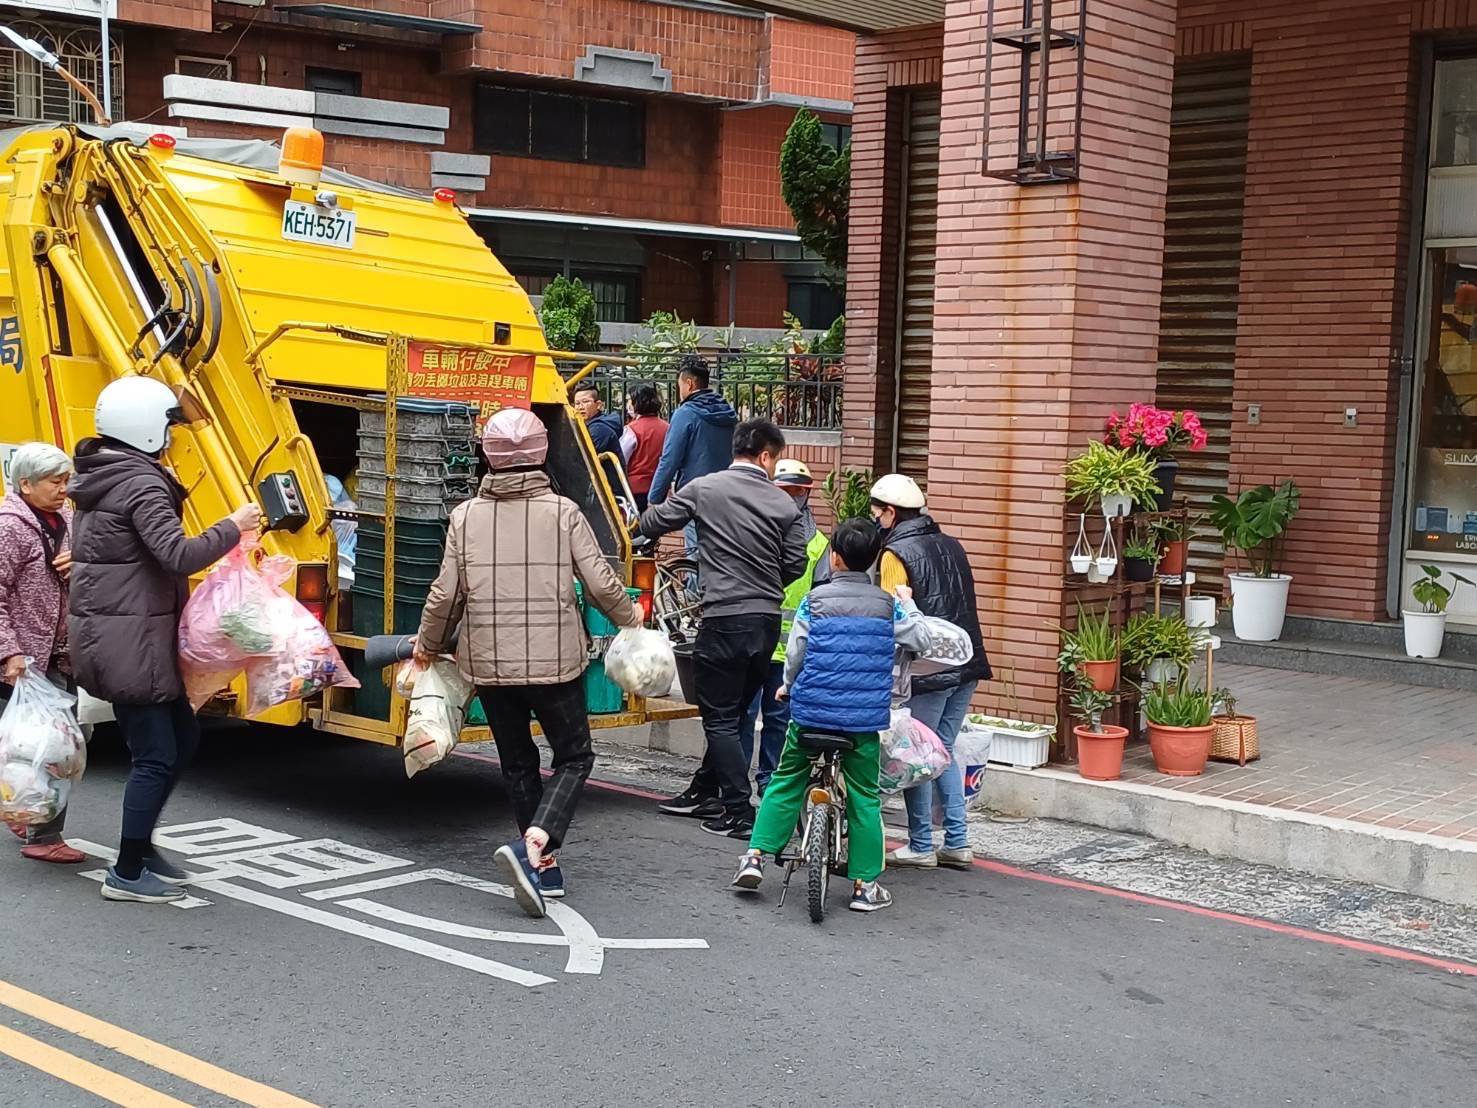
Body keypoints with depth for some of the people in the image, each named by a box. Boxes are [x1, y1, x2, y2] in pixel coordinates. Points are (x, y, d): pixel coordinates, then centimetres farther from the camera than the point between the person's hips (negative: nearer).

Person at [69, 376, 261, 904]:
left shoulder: (100, 478, 14)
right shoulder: (142, 485, -17)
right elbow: (179, 556, -27)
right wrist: (232, 527, -16)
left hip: (103, 629, 10)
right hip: (129, 639, -10)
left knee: (183, 737, 17)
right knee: (156, 755, -4)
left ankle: (141, 846, 25)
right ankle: (127, 874, 4)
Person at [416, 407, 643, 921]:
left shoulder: (466, 516, 1)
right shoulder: (562, 512, -4)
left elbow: (446, 594, 0)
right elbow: (600, 582, -5)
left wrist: (427, 646, 17)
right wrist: (629, 617, 16)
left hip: (488, 663, 3)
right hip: (554, 661, -3)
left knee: (518, 764, 18)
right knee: (574, 758, 10)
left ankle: (544, 867, 21)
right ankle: (533, 844, -12)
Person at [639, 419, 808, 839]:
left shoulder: (704, 489, -4)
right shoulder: (784, 503, 3)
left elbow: (651, 524, 2)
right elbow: (795, 565, 6)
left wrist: (645, 525, 26)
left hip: (724, 619, -4)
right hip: (768, 621, 4)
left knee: (720, 719, 3)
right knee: (733, 713, 17)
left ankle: (740, 814, 1)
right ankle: (704, 794, 30)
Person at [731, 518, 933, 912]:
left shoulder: (815, 600, -3)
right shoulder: (887, 605, 1)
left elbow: (795, 651, -3)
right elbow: (920, 641, 9)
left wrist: (788, 685, 16)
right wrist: (908, 603, 24)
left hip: (812, 711, 0)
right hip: (865, 718, 0)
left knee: (785, 783, 15)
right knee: (864, 799, 8)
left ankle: (756, 856, 11)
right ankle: (865, 884, 10)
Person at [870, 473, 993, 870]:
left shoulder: (896, 554, -9)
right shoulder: (951, 545, 14)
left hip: (927, 670, -7)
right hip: (966, 666, 8)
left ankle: (921, 846, 9)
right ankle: (957, 843, 13)